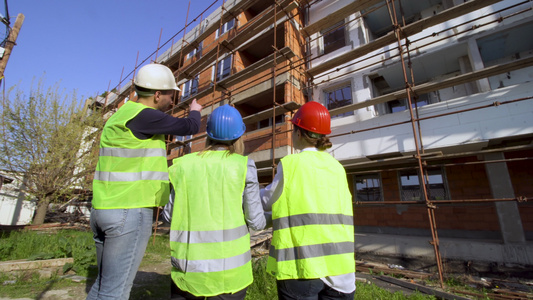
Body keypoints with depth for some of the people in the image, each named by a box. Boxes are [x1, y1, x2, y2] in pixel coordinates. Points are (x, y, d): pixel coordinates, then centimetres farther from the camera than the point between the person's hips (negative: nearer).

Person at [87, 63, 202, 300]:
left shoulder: (120, 116, 15)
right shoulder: (143, 116, -14)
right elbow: (190, 128, -7)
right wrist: (195, 112, 17)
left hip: (105, 210, 10)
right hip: (130, 212, -10)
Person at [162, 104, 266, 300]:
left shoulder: (185, 164, -3)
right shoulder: (243, 166, -11)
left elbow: (168, 216, 4)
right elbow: (256, 222, -8)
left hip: (187, 266, 3)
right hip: (228, 269, -2)